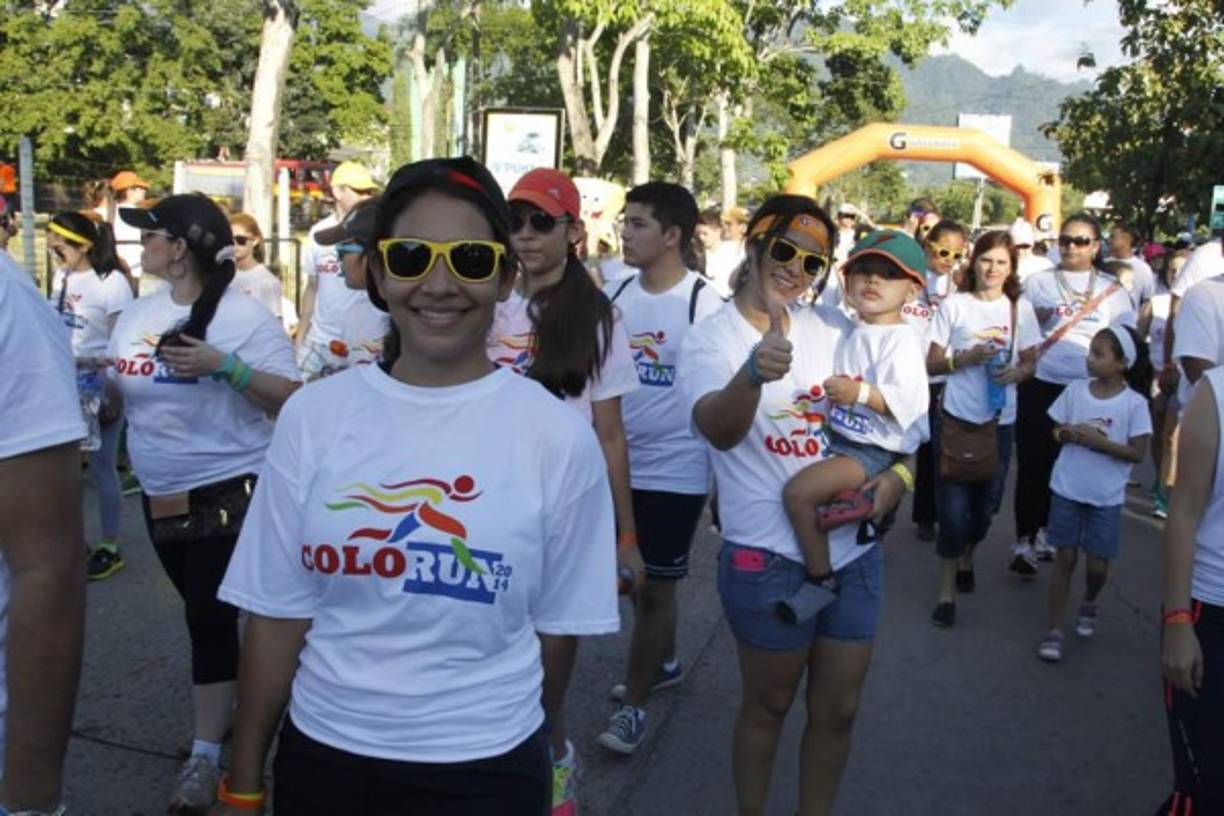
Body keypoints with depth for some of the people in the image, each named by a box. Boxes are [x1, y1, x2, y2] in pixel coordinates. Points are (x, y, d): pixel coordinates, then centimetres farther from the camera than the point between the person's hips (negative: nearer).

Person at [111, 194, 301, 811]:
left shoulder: (244, 316, -13)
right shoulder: (136, 314, 7)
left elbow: (290, 401, -17)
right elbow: (121, 398, 16)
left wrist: (223, 365, -27)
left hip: (228, 493, -7)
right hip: (160, 496, 7)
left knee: (210, 617, -3)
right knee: (203, 612, 18)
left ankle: (206, 753, 8)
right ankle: (224, 708, 38)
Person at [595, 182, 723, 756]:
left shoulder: (703, 304, -13)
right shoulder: (616, 295, 3)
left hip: (675, 470, -6)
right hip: (618, 462, 6)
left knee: (653, 586, 3)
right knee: (633, 578, 19)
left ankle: (633, 703, 16)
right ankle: (662, 663, 42)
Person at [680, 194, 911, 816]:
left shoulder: (834, 329, 4)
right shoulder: (711, 338, -10)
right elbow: (719, 431, -30)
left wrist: (898, 473, -6)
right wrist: (756, 372, -50)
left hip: (853, 550, 5)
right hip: (768, 558, -5)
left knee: (838, 710, 16)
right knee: (768, 704, 12)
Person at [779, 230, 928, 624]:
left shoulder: (900, 340, -12)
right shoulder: (852, 335, 15)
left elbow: (906, 400, -24)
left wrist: (860, 392, -32)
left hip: (874, 450, -10)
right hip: (840, 437, 10)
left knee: (798, 491, -25)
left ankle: (821, 580, -11)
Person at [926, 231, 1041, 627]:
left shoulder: (1021, 308, 5)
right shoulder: (954, 305, -1)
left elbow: (1030, 362, 9)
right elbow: (931, 364, -1)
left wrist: (1015, 372, -12)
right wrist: (965, 358, -18)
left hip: (1000, 419, 3)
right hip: (956, 416, -3)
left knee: (986, 502, 14)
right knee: (954, 504, -5)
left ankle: (966, 559, 42)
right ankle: (946, 590, 6)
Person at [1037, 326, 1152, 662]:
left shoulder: (1134, 403, -11)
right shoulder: (1075, 390, -3)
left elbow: (1138, 452, -11)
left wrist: (1099, 441, -21)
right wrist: (1069, 435, -16)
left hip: (1107, 498, -1)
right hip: (1067, 489, 1)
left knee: (1097, 566, 7)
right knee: (1065, 559, 6)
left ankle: (1088, 603, 41)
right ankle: (1054, 631, 13)